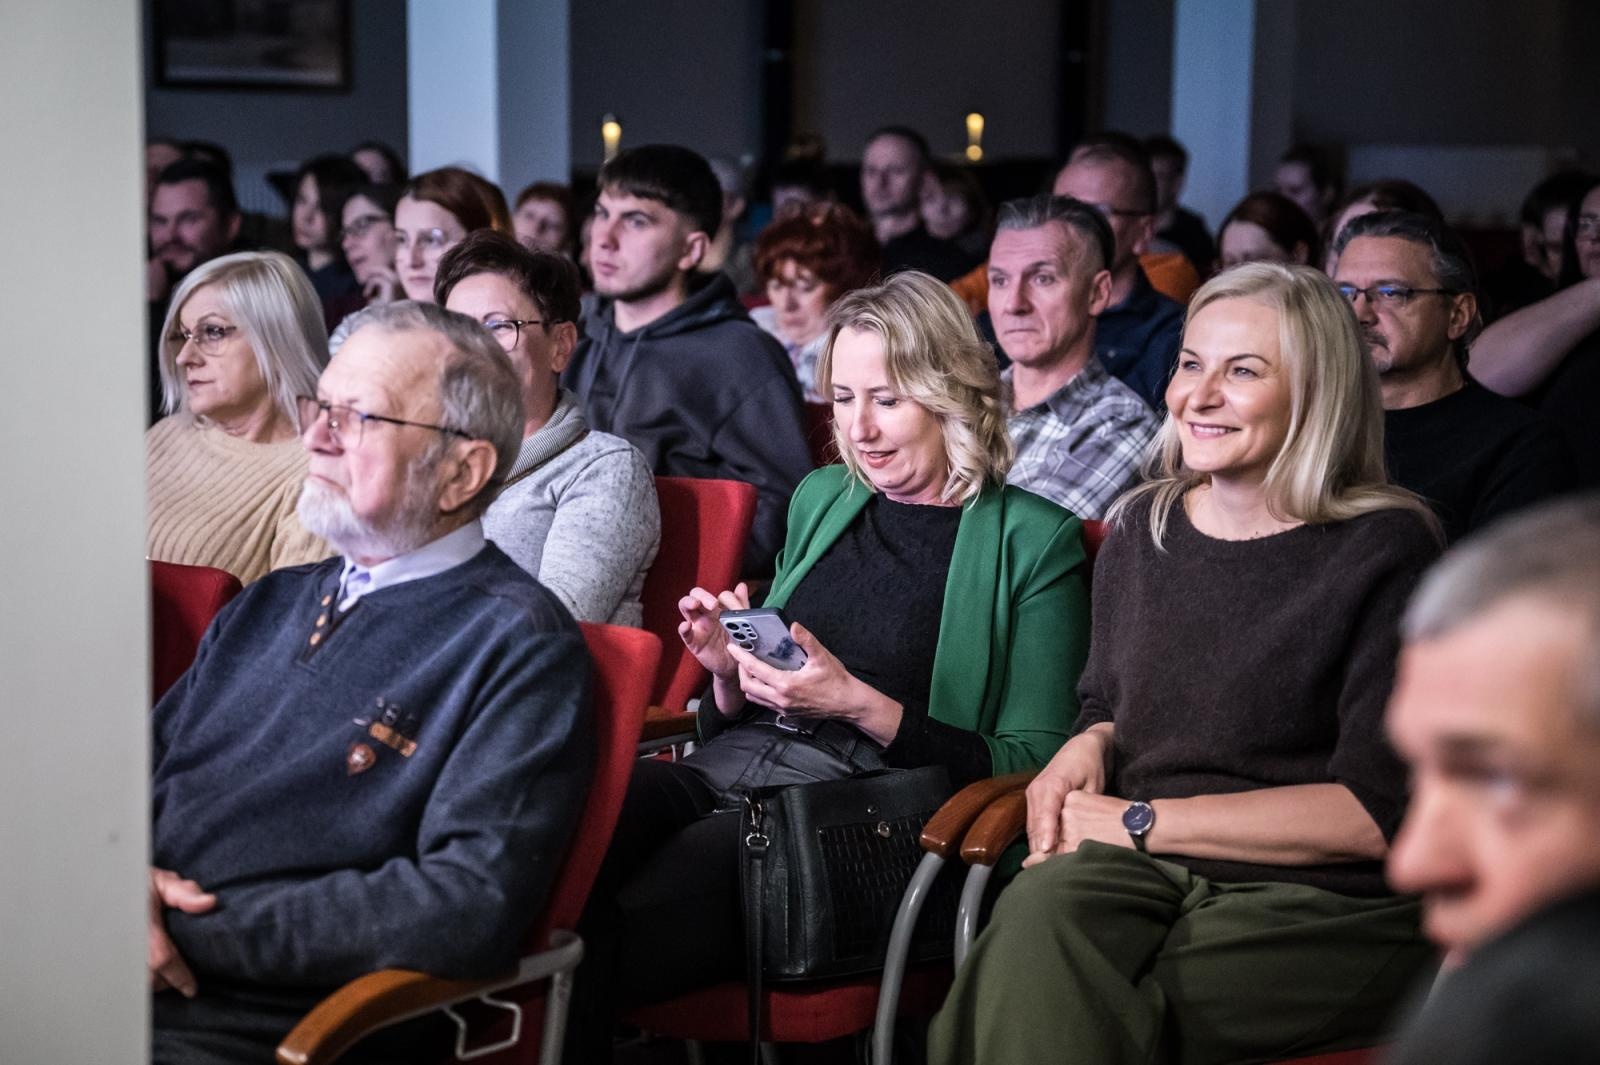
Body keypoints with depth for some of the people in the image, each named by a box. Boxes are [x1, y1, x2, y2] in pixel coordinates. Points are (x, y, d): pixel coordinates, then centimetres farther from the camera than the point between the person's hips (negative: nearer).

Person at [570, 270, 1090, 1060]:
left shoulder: (1033, 540, 3)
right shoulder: (821, 498, 21)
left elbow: (1034, 763, -2)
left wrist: (861, 705, -12)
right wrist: (730, 671, 4)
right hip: (729, 769, 5)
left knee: (633, 926, -34)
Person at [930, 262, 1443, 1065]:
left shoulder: (1385, 551, -4)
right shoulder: (1142, 529, 14)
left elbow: (1377, 812, -10)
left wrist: (1144, 820, -9)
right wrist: (1087, 749, 2)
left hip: (1325, 904, -5)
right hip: (1150, 871, 5)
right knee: (1038, 910, -31)